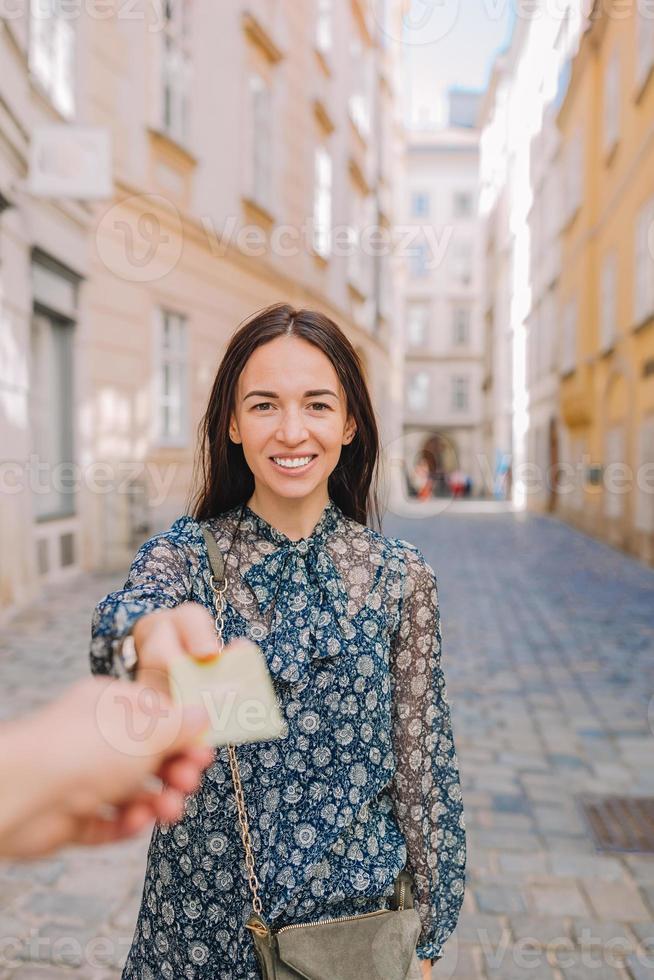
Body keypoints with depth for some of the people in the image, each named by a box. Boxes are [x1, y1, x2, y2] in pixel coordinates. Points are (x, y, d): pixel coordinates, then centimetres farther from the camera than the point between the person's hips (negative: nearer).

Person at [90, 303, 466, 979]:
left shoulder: (398, 575, -8)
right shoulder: (185, 554, -9)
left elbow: (422, 762, -3)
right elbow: (122, 614, -31)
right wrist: (149, 632, -54)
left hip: (358, 910, 0)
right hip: (204, 919, 1)